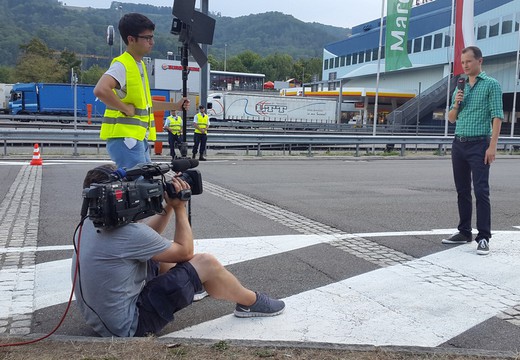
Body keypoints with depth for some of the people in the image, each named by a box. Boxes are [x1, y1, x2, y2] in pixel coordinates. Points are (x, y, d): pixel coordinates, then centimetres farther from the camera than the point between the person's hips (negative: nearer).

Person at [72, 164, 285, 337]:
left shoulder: (90, 224, 0)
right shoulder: (127, 233, -27)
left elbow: (145, 236, 12)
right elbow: (185, 252, -12)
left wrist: (169, 206, 1)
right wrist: (180, 207, -3)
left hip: (99, 316, 9)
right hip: (127, 325, -9)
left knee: (163, 256, 20)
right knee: (206, 263, -7)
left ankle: (193, 286, 47)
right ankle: (251, 303, 17)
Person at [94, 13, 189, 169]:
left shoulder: (140, 65, 18)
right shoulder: (122, 65, -12)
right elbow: (100, 90, -30)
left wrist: (175, 106, 25)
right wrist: (126, 109, -20)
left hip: (140, 138, 10)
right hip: (125, 137, -10)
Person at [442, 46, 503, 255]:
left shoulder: (491, 84, -1)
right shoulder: (460, 88, 16)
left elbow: (497, 116, -9)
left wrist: (493, 146, -17)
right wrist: (456, 104, -1)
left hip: (479, 144, -6)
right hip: (458, 144, 6)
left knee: (481, 191, -8)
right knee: (462, 191, 10)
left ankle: (483, 238, -6)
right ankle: (464, 232, 17)